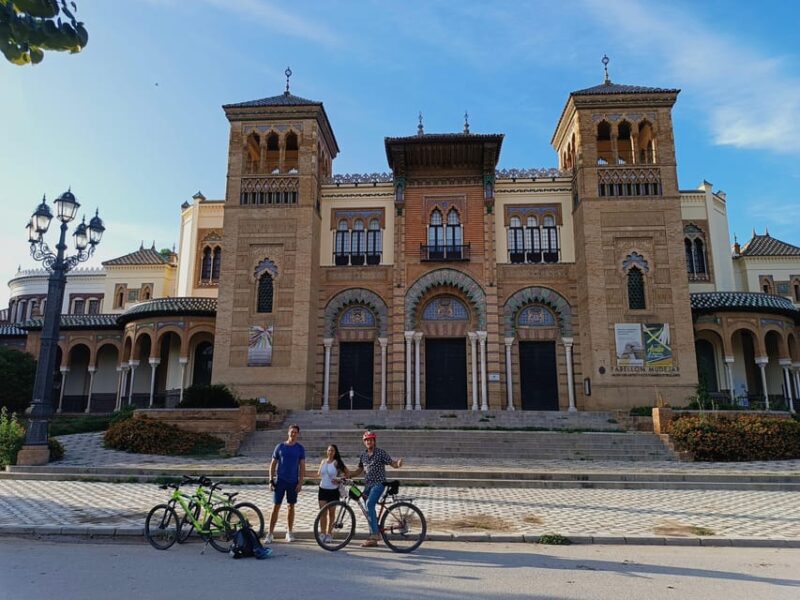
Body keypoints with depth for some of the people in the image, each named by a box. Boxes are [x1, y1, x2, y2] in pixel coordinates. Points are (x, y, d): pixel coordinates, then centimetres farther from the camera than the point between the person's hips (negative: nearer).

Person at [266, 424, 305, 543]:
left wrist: (300, 483, -6)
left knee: (291, 506, 9)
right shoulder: (280, 447, 0)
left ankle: (289, 532, 20)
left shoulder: (300, 448, 1)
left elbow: (302, 466, 1)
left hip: (293, 482, 1)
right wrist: (271, 480, -3)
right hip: (280, 480, -1)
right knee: (276, 506, -1)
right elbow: (273, 464, 4)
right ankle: (270, 533, 5)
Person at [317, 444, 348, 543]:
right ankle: (323, 534, 7)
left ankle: (329, 534, 16)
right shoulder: (323, 461, 7)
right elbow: (319, 474, 16)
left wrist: (339, 479, -12)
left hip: (333, 490, -3)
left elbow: (347, 472, -5)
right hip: (323, 489, 3)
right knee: (323, 512, 1)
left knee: (331, 513, 5)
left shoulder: (336, 462, -7)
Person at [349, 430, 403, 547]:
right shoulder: (363, 455, 11)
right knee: (369, 508, 8)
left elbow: (393, 464, -7)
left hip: (378, 483, -7)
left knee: (369, 505, -25)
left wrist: (399, 463, -30)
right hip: (368, 484, 7)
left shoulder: (381, 453, -5)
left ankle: (375, 533, -22)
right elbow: (359, 471, 19)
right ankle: (373, 538, 17)